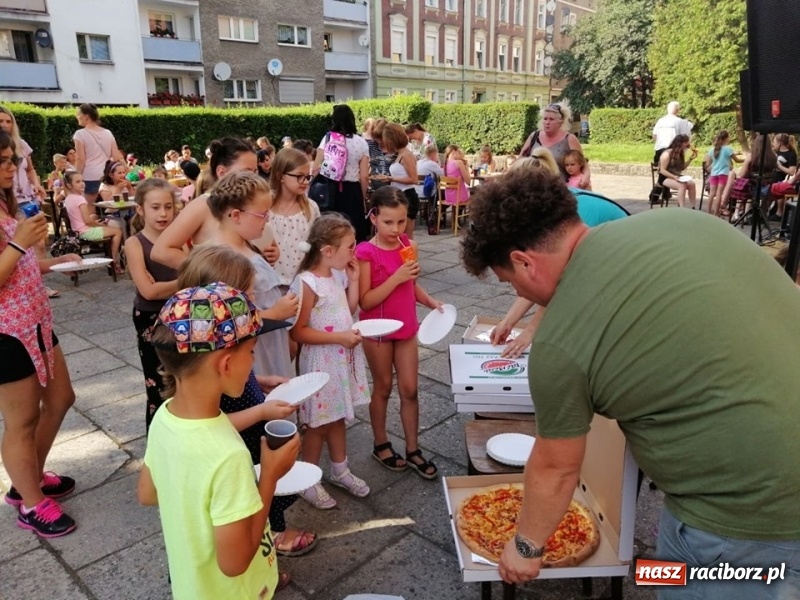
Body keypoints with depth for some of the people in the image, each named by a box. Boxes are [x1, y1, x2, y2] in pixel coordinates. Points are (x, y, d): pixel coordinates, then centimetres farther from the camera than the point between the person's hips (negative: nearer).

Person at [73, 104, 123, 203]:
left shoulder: (81, 134, -4)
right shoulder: (108, 133, 11)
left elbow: (80, 160, -9)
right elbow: (117, 157, 7)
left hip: (89, 178, -5)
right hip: (107, 177, 5)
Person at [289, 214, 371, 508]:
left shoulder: (339, 274, 2)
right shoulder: (307, 283, -22)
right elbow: (298, 332, -22)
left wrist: (354, 280, 0)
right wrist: (339, 337, -25)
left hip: (343, 359, 7)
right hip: (320, 362, -7)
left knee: (337, 418, 21)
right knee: (318, 424, 8)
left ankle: (339, 470, 39)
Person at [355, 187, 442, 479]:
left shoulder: (409, 246, -1)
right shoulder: (366, 253, -17)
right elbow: (365, 301, -20)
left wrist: (431, 301, -3)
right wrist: (396, 277, -27)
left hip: (406, 328, 4)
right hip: (378, 331, -4)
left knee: (409, 389, 9)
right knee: (383, 388, 12)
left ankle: (413, 449, 24)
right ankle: (381, 445, 32)